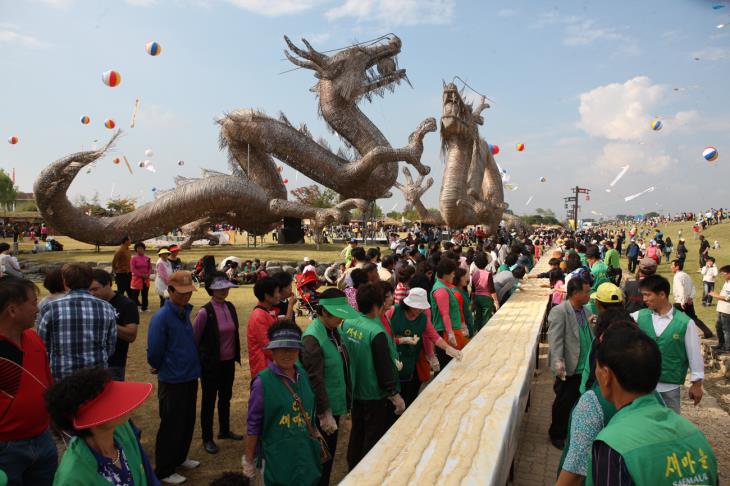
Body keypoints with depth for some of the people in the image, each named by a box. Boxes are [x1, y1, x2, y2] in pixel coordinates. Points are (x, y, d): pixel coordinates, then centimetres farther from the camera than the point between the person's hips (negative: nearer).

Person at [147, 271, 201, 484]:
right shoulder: (161, 317, -20)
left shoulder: (185, 312, 3)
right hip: (172, 382, -7)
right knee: (171, 426, 7)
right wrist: (160, 368, 1)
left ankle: (180, 458, 40)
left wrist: (192, 367, 12)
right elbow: (154, 352, -17)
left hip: (190, 378, 7)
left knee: (188, 422, 20)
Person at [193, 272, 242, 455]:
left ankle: (224, 430, 40)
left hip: (228, 361, 6)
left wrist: (236, 355, 11)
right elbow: (194, 338, -10)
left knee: (226, 396, 20)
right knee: (209, 400, 9)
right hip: (211, 363, -6)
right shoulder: (205, 312, -18)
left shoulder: (230, 307, 0)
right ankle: (207, 438, 25)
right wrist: (197, 361, -4)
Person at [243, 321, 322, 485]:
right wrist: (248, 461, -7)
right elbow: (253, 425, -11)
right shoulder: (263, 382, -18)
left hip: (307, 455, 5)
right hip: (278, 461, -5)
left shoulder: (302, 374, -1)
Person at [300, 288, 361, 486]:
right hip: (323, 409, -8)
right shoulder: (312, 338, -24)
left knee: (330, 451, 21)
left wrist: (347, 402, 16)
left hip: (335, 403, 8)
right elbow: (315, 380, -24)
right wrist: (324, 413, -20)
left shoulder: (335, 329, 2)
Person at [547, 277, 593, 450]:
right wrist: (558, 361, -28)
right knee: (564, 403, 8)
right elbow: (555, 339, -19)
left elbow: (591, 336, 12)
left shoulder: (586, 312, 8)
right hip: (569, 368, -6)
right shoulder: (559, 311, -14)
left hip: (585, 367, 6)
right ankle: (557, 434, 26)